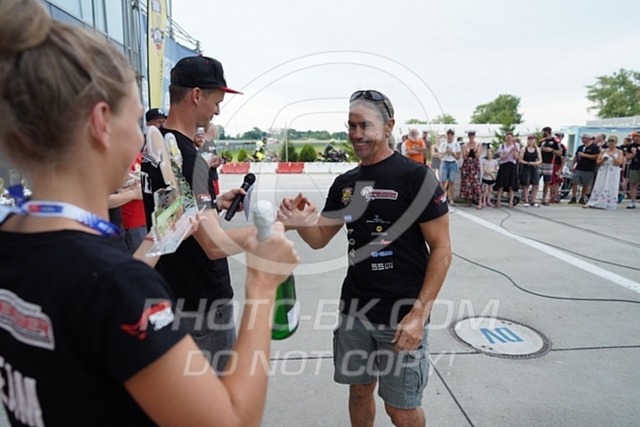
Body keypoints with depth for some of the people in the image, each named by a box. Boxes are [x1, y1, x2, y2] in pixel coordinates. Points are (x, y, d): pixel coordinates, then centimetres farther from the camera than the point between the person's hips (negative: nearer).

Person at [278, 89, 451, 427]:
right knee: (359, 390, 19)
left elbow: (441, 249, -11)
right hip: (354, 311, 5)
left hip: (401, 315, -5)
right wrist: (301, 223, -12)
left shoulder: (415, 176, -11)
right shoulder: (344, 183, 6)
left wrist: (419, 313, -17)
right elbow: (320, 238, 11)